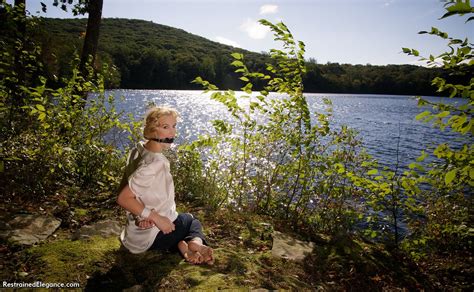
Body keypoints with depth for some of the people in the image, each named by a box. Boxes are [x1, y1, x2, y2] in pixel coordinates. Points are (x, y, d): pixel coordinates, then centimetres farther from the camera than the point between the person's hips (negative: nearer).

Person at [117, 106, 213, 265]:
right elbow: (123, 198, -31)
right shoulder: (155, 164, -30)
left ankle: (182, 246, 2)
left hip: (140, 228, 7)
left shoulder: (139, 149, -4)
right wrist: (155, 217, -22)